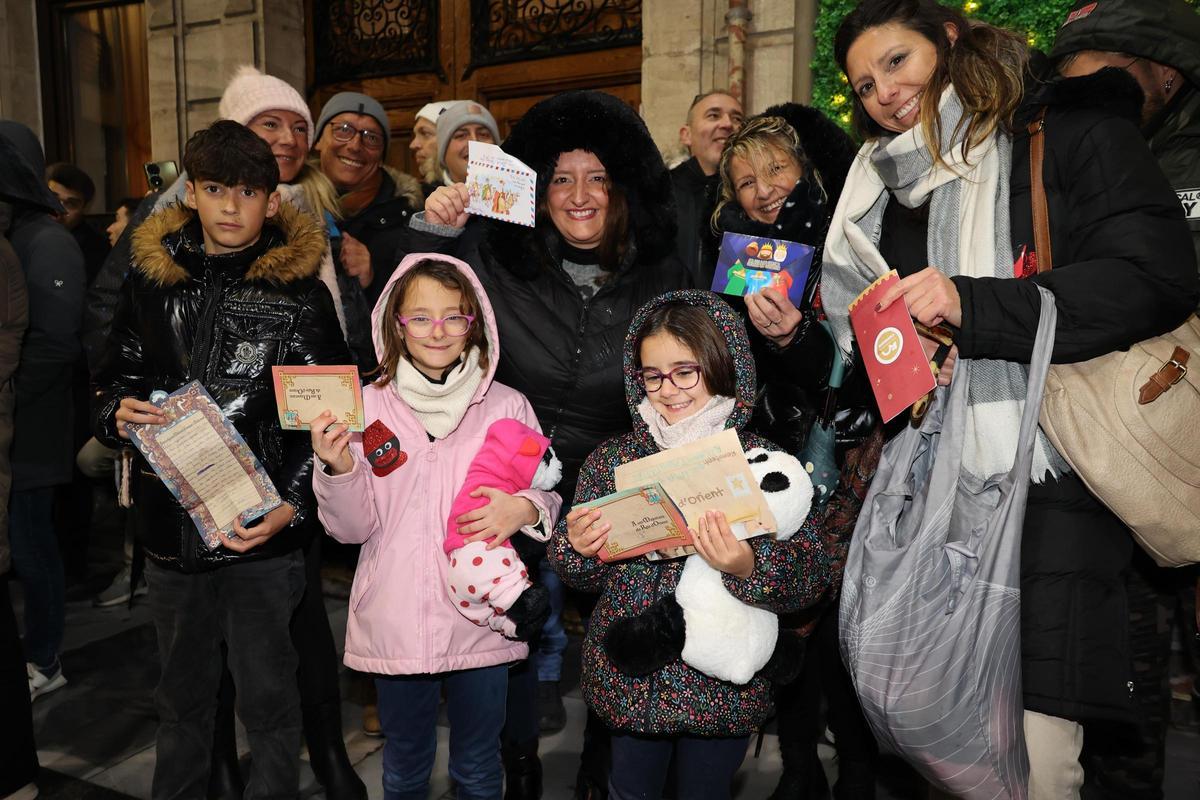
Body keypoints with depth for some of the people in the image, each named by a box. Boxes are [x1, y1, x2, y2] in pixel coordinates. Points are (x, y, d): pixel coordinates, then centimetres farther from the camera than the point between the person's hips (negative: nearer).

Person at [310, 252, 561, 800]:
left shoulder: (506, 406, -4)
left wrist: (524, 508, -19)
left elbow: (548, 498, 3)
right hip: (394, 625, 1)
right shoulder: (369, 406, -3)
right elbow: (352, 528, -1)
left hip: (479, 623, 0)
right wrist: (338, 468, -20)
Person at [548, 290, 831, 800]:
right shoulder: (611, 459, -2)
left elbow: (812, 578, -13)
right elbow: (582, 576, 4)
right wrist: (576, 550, -18)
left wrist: (748, 567, -32)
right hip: (628, 679, 2)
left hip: (721, 686, -2)